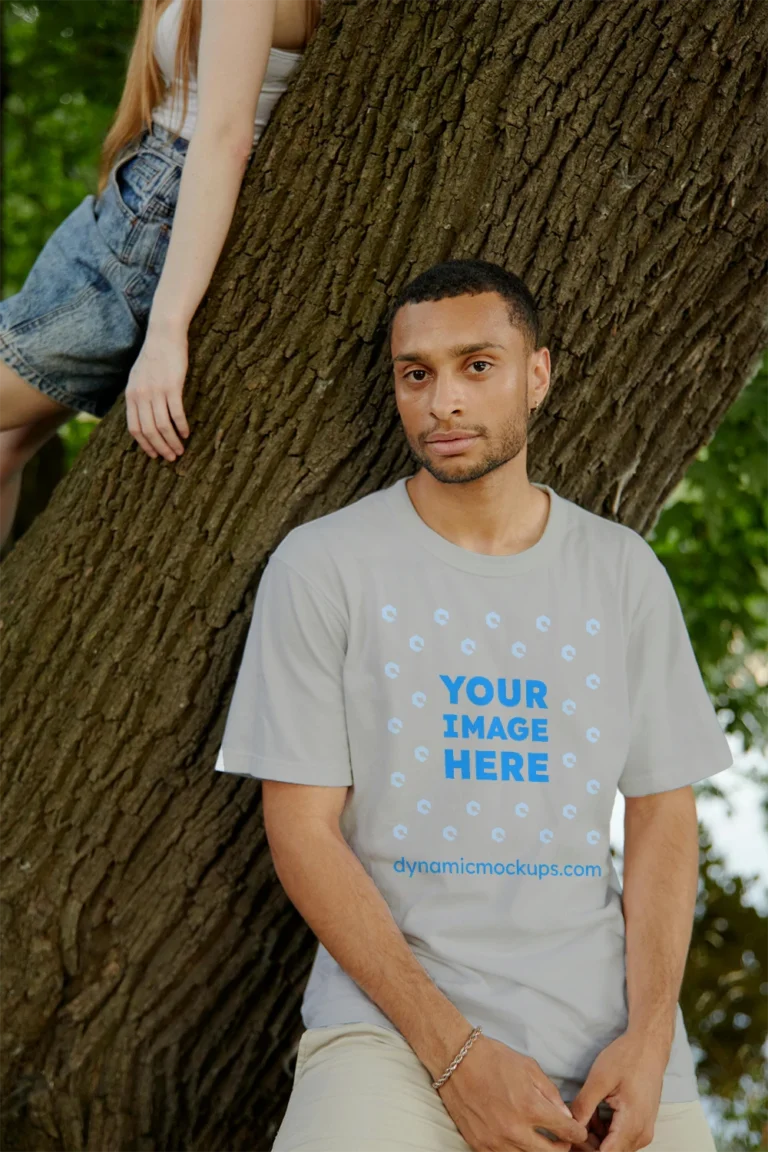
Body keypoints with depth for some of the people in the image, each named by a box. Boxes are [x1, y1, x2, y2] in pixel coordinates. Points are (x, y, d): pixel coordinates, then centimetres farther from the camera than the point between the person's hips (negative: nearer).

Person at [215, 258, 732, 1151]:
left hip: (604, 1021, 3)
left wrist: (648, 1037, -7)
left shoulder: (624, 572, 9)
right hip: (391, 1012, -2)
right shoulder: (321, 567, 0)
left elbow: (662, 816, 9)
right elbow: (302, 829, -3)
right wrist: (454, 1052, -13)